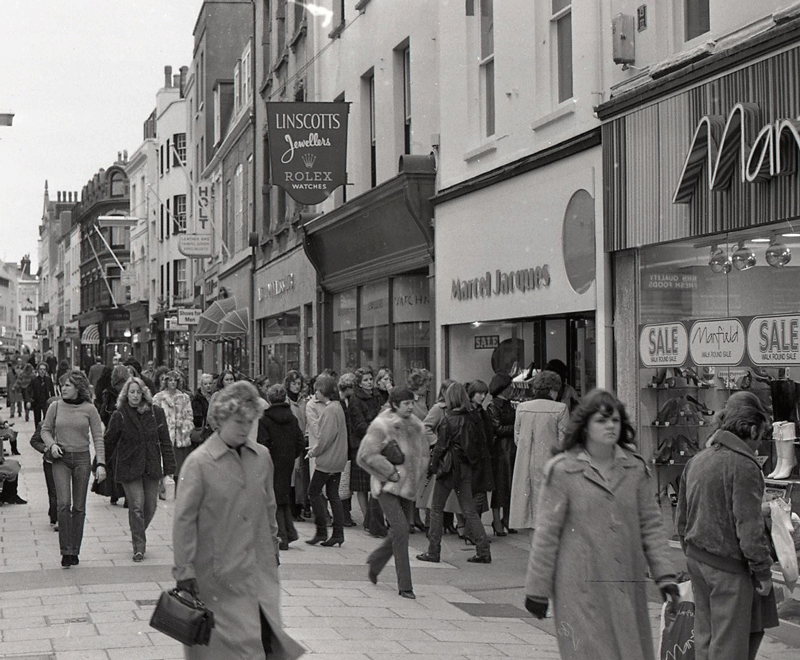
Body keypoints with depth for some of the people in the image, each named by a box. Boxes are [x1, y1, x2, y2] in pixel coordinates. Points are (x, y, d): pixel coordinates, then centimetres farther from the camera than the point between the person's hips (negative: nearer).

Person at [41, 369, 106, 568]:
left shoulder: (89, 409, -2)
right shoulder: (55, 407, 0)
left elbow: (98, 438, -1)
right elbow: (45, 430, 12)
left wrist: (101, 464, -9)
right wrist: (51, 444, -9)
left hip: (82, 458, 0)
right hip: (61, 459, 0)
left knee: (79, 507, 5)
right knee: (64, 503, -13)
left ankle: (75, 551, 15)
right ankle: (66, 551, -8)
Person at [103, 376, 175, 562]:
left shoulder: (155, 412, 0)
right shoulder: (119, 415, -4)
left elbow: (165, 440, 4)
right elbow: (109, 442, 5)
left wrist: (169, 465, 1)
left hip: (151, 467, 3)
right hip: (129, 467, -2)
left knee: (151, 505, 7)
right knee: (136, 505, -8)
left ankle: (138, 535, 34)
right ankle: (138, 546, 2)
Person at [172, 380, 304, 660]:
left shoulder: (261, 456, 4)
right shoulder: (199, 462, -11)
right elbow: (184, 519, -9)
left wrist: (273, 546, 21)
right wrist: (185, 569, -10)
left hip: (260, 566, 5)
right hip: (220, 571, -5)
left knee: (268, 636, 4)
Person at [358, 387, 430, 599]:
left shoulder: (417, 426, 8)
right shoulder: (381, 426, -11)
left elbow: (423, 454, 20)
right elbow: (366, 455, -15)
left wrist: (416, 476, 5)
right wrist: (391, 472, -15)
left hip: (408, 487, 7)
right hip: (387, 486, -7)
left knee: (400, 532, 10)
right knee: (401, 529, -16)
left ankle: (375, 562, 38)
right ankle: (404, 586, -11)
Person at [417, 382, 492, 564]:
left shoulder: (449, 420, -14)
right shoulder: (470, 419, 1)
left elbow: (441, 446, -12)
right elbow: (474, 444, 6)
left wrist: (433, 466, -3)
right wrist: (471, 461, 14)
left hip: (449, 467, -5)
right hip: (465, 468, 5)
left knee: (436, 509, 7)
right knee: (469, 510, 8)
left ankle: (433, 551, 10)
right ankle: (483, 551, 2)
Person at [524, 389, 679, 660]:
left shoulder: (635, 468, 7)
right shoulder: (563, 470, -5)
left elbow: (651, 524, 9)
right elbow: (547, 533, -3)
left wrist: (664, 576, 0)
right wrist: (537, 590, -1)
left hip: (628, 587, 4)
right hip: (580, 587, -4)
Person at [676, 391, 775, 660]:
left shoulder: (696, 460, 10)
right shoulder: (744, 466, -17)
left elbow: (681, 517, 17)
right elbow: (749, 527, -19)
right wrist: (763, 571, -10)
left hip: (697, 558, 8)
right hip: (729, 567, -8)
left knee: (704, 636, 16)